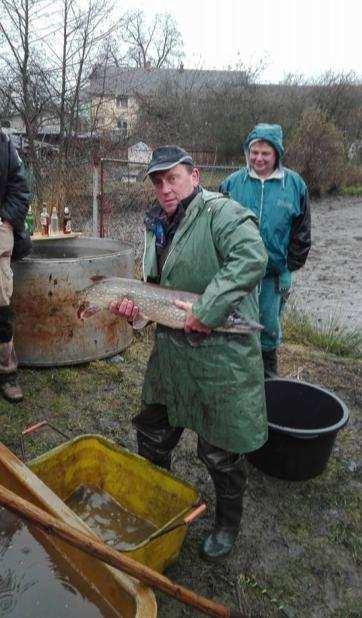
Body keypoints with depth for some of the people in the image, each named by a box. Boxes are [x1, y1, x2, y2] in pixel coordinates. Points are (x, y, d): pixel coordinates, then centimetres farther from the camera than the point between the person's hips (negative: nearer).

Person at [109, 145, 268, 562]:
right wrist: (134, 304, 0)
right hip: (170, 351, 8)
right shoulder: (157, 225, 13)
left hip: (222, 355, -8)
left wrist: (207, 310, -31)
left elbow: (251, 259, -29)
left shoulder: (221, 212, -13)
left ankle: (227, 524, 36)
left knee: (219, 451, 8)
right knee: (152, 434, 22)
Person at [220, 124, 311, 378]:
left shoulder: (295, 184, -1)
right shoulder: (232, 183, -3)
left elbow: (301, 233, 5)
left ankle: (268, 378, 33)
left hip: (274, 273, 0)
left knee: (269, 327, 12)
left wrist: (291, 267, 2)